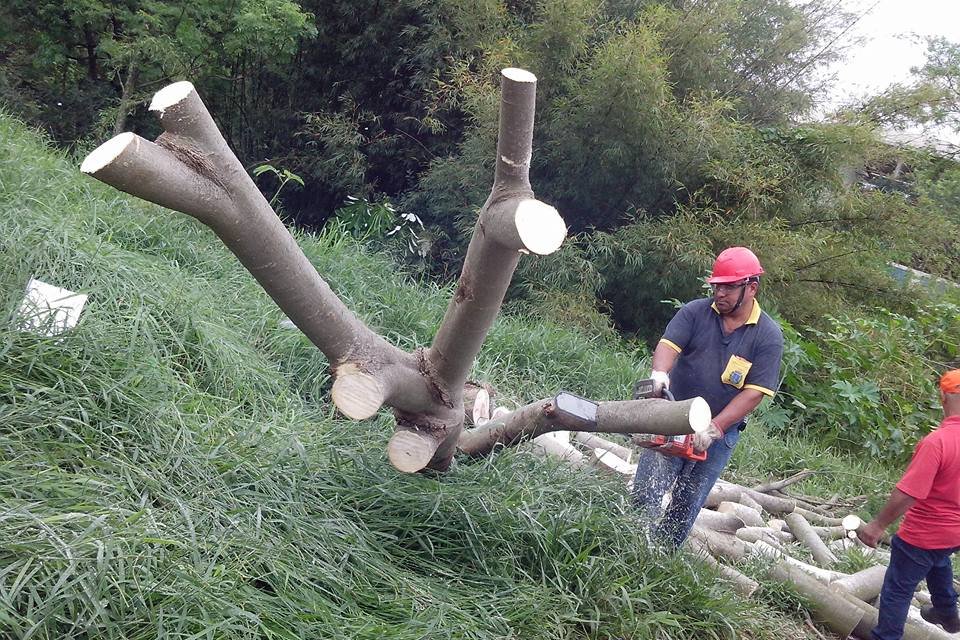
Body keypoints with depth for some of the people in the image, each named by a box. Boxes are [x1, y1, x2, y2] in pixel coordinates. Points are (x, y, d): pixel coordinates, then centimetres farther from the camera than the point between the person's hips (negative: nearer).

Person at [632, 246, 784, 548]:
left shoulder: (768, 335, -6)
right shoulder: (695, 312, -3)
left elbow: (754, 392, -12)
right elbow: (669, 344, -16)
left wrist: (714, 428, -22)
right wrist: (659, 373, -40)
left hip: (720, 434, 0)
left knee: (686, 507, 6)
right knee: (645, 494, -5)